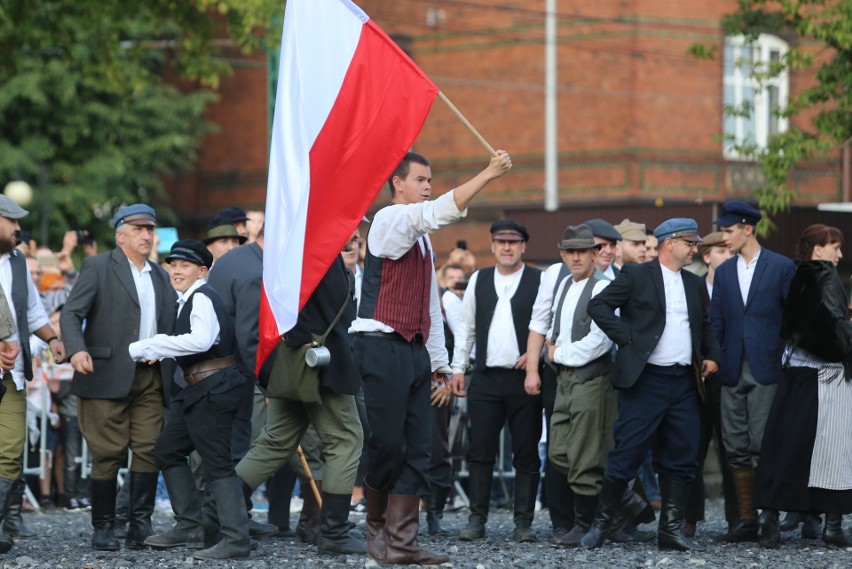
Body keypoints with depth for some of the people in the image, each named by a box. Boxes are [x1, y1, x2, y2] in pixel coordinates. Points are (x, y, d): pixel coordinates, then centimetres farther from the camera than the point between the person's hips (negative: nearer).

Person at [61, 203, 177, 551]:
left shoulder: (160, 277, 19)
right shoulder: (98, 267, 2)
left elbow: (170, 325, 19)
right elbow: (71, 314, -7)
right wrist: (77, 349, -25)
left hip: (151, 378, 5)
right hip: (108, 377, -5)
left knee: (148, 451, -1)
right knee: (108, 453, -3)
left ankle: (140, 525, 3)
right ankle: (103, 528, 5)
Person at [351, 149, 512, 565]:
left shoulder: (421, 238, 20)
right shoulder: (390, 220, -6)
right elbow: (441, 211, -24)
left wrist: (439, 360, 20)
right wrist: (488, 175, -27)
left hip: (415, 350, 9)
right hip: (382, 347, -9)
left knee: (414, 452, 2)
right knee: (387, 445, -6)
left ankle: (400, 543, 1)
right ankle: (376, 527, 14)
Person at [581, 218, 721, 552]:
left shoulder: (695, 284, 17)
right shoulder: (636, 276, -1)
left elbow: (704, 326, 28)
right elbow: (598, 306, -6)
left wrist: (712, 355, 12)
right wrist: (627, 338, -12)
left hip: (684, 383, 6)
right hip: (645, 381, -6)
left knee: (681, 459, 4)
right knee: (627, 455, -6)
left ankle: (671, 530, 10)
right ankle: (601, 524, 3)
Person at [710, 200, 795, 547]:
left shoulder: (782, 268, -1)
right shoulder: (724, 272, 13)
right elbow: (716, 322, 13)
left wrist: (788, 361, -5)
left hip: (766, 370, -5)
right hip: (733, 372, 5)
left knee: (763, 445, -8)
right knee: (736, 449, 5)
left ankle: (770, 521, 1)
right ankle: (747, 521, 12)